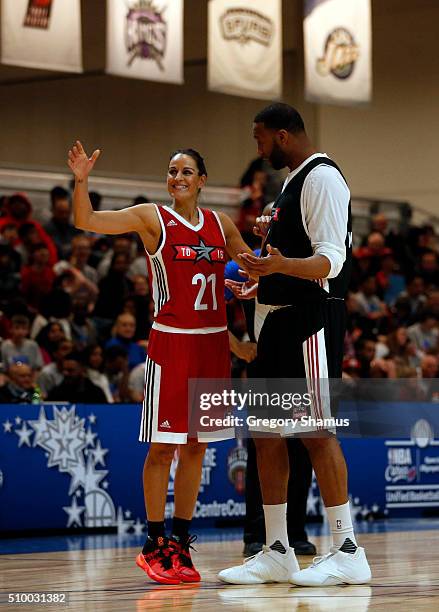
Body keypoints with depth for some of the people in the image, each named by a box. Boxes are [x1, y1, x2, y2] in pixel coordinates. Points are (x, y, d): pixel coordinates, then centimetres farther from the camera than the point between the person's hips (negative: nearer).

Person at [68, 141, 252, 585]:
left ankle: (180, 544, 15)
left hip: (213, 342, 5)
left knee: (196, 445, 8)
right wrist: (81, 180, -27)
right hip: (171, 343, -5)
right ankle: (155, 545, 5)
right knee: (163, 446, -4)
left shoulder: (220, 224, 11)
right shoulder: (152, 219, -3)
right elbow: (86, 221, -12)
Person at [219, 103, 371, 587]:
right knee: (267, 432, 9)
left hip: (312, 319, -10)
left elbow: (331, 261, -22)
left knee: (314, 430, -10)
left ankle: (347, 552, -6)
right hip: (280, 319, 10)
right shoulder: (293, 181, 18)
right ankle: (276, 554, 13)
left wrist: (281, 265, -38)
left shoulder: (322, 178, -12)